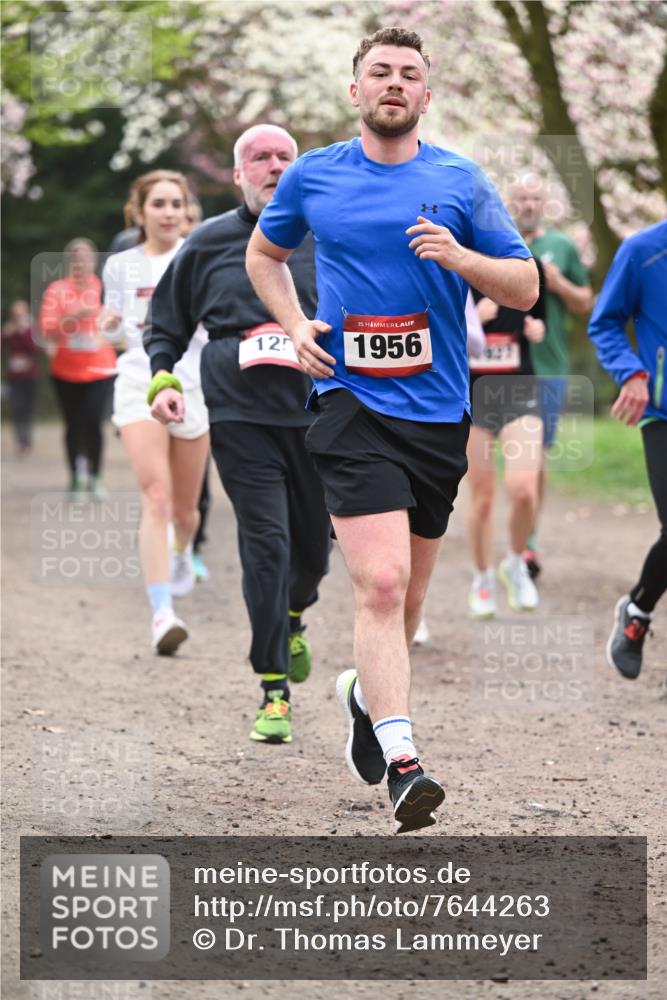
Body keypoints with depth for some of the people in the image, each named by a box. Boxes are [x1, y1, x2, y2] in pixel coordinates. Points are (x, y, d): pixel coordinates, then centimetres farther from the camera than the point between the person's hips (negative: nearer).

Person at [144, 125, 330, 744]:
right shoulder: (208, 243, 8)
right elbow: (166, 324, 16)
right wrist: (162, 379, 1)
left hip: (316, 414, 2)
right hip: (240, 417, -2)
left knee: (314, 547, 9)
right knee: (265, 544, -11)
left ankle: (291, 620, 45)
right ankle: (274, 691, -7)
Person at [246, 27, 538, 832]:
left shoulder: (460, 183, 4)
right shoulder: (312, 177, 5)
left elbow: (525, 288, 4)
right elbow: (262, 255, 23)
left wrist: (459, 256, -15)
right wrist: (296, 326, 5)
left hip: (438, 410, 3)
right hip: (351, 403, -2)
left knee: (406, 592, 14)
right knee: (380, 582, -18)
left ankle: (365, 692, 43)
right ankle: (402, 764, -24)